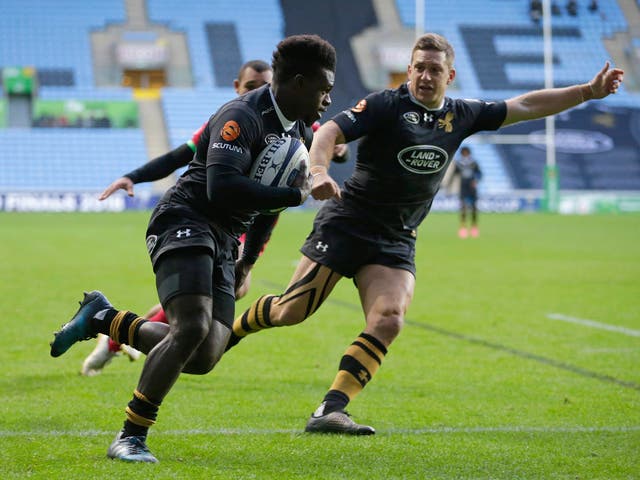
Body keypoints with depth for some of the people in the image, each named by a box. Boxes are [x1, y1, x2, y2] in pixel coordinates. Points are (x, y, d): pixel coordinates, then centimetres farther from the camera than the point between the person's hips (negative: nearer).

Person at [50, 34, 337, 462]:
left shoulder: (300, 130, 12)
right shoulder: (241, 117, -17)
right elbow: (222, 187, -30)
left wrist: (248, 261, 26)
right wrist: (295, 195, -21)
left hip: (222, 242, 9)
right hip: (185, 222, -9)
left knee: (205, 358, -5)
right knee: (192, 328, -27)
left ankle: (103, 319, 15)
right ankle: (130, 438, -16)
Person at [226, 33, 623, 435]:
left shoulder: (461, 116, 8)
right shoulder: (386, 105, -8)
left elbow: (524, 106, 14)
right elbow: (331, 131, -18)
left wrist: (588, 91, 11)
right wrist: (319, 170, -38)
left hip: (396, 241, 4)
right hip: (346, 224, -4)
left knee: (389, 320, -17)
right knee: (292, 311, -5)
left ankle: (330, 411, -17)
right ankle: (231, 330, 27)